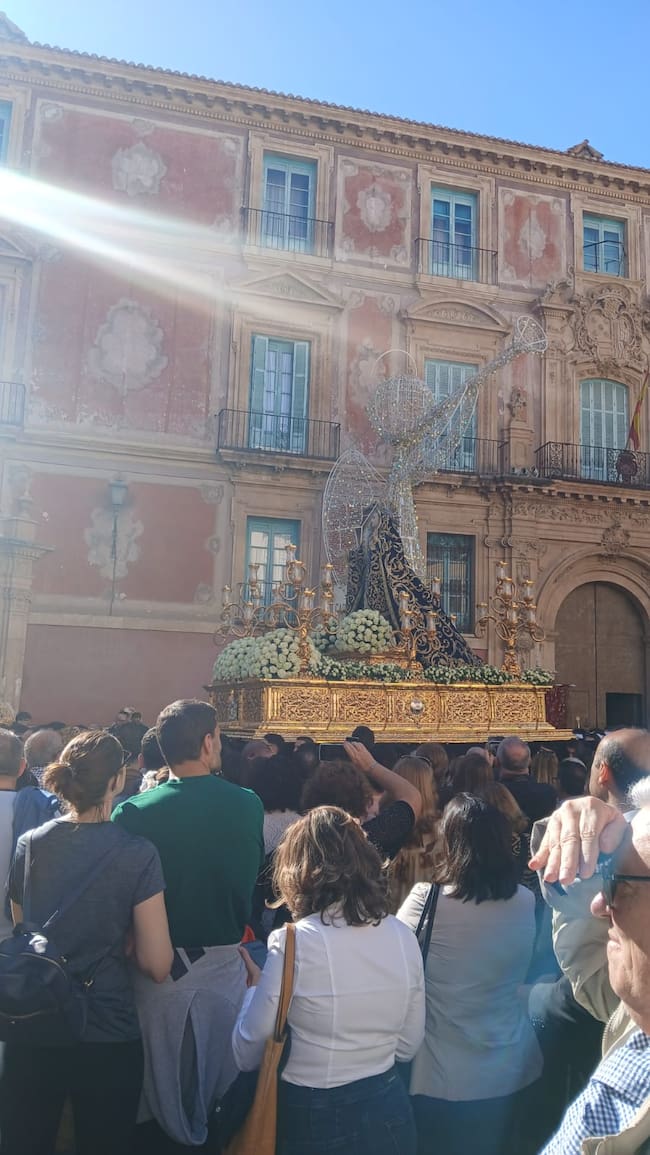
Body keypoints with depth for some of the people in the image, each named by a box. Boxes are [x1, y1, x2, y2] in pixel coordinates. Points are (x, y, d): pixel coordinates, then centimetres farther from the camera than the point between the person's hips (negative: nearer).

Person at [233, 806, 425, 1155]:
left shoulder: (294, 942, -21)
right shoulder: (403, 938, -7)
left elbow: (246, 1055, -11)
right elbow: (407, 1046, 5)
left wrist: (255, 986, 4)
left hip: (311, 1121, -4)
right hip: (388, 1116, 5)